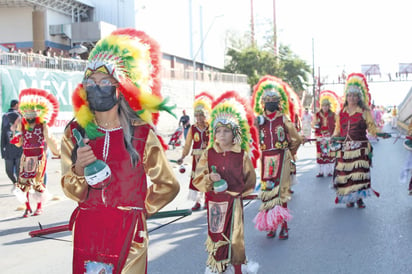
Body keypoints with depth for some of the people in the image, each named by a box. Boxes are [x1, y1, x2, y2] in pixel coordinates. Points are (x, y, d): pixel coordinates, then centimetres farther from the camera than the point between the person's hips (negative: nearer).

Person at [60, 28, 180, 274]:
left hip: (129, 234, -2)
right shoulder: (75, 133, 2)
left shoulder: (142, 133, -4)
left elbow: (168, 185, 7)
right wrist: (79, 170, -16)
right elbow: (73, 193, 2)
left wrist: (141, 210, 9)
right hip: (87, 232, 2)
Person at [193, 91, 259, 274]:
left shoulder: (242, 155, -3)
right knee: (215, 233, 8)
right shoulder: (209, 154, -1)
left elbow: (250, 180, 11)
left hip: (234, 202, -1)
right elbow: (198, 180, -1)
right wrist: (210, 178, -19)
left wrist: (239, 191, 5)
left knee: (233, 235, 4)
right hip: (214, 201, 1)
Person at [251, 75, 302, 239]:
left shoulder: (284, 119, 1)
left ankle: (283, 226, 0)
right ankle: (271, 225, 13)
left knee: (280, 191, -7)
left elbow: (297, 139, 5)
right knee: (267, 190, 3)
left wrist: (289, 152, 13)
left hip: (281, 158, -3)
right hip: (266, 159, 3)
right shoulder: (259, 120, 7)